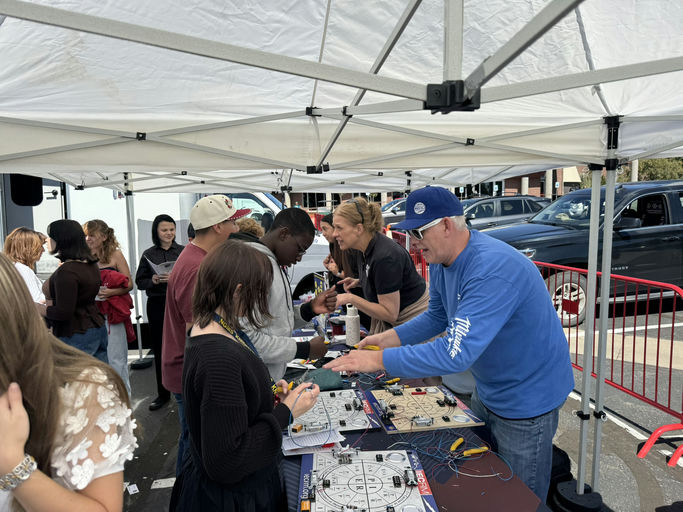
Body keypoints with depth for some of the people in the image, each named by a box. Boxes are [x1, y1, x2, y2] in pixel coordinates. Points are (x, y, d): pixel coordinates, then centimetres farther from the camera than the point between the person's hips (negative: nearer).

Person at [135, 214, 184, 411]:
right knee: (160, 350, 9)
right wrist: (153, 280, -12)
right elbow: (139, 282, 7)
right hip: (157, 305, 2)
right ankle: (163, 394, 24)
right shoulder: (148, 254, 7)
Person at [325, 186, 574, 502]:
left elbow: (456, 353, -40)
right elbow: (437, 316, 9)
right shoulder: (440, 263, -5)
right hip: (487, 392, 8)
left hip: (527, 400, -8)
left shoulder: (492, 269, -35)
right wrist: (388, 338, -5)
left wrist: (378, 360, -35)